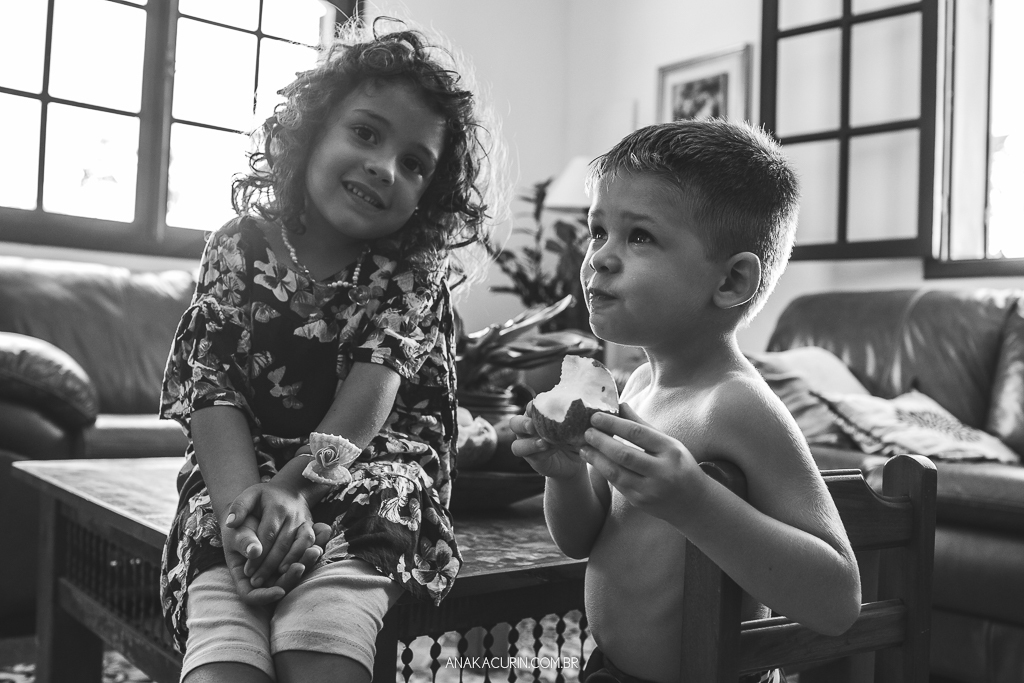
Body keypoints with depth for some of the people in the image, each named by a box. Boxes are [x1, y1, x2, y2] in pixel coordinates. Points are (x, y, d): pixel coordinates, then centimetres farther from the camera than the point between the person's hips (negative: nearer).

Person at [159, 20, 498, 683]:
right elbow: (211, 391, -5)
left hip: (367, 482, 0)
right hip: (241, 480, 1)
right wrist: (243, 507, -22)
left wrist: (293, 486, -26)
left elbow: (374, 386, -12)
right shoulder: (237, 249, 4)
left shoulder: (414, 272, 3)